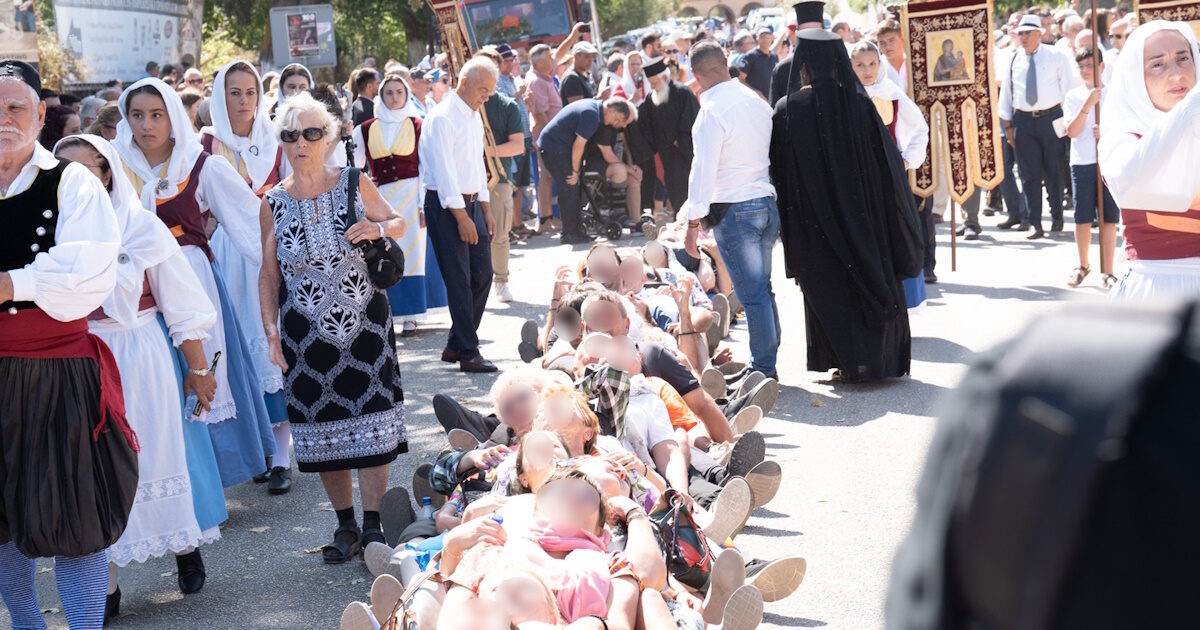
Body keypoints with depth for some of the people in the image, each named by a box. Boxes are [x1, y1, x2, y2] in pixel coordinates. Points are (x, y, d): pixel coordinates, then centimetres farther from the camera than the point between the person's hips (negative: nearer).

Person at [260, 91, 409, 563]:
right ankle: (345, 525, 19)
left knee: (371, 425, 0)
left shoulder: (355, 184, -2)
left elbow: (399, 223, 11)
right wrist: (270, 328, -5)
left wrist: (378, 228, -12)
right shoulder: (273, 203, 0)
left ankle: (372, 524, 11)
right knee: (323, 427, 6)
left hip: (364, 321, -1)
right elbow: (269, 275, 5)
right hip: (306, 331, 1)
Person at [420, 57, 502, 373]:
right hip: (446, 205, -9)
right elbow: (444, 170, -18)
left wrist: (486, 210, 17)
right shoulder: (442, 117, -14)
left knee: (482, 275, 8)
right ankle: (468, 354, 0)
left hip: (471, 202, 9)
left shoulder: (475, 117, 14)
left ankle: (456, 345, 19)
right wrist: (461, 217, -19)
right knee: (459, 280, -6)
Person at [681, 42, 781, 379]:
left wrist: (693, 223, -9)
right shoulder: (756, 101, 9)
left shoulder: (711, 111, -13)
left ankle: (763, 369, 3)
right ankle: (768, 361, 21)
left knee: (752, 293, -3)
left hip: (735, 211, -7)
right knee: (763, 289, 15)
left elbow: (704, 170, -14)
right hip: (767, 202, 7)